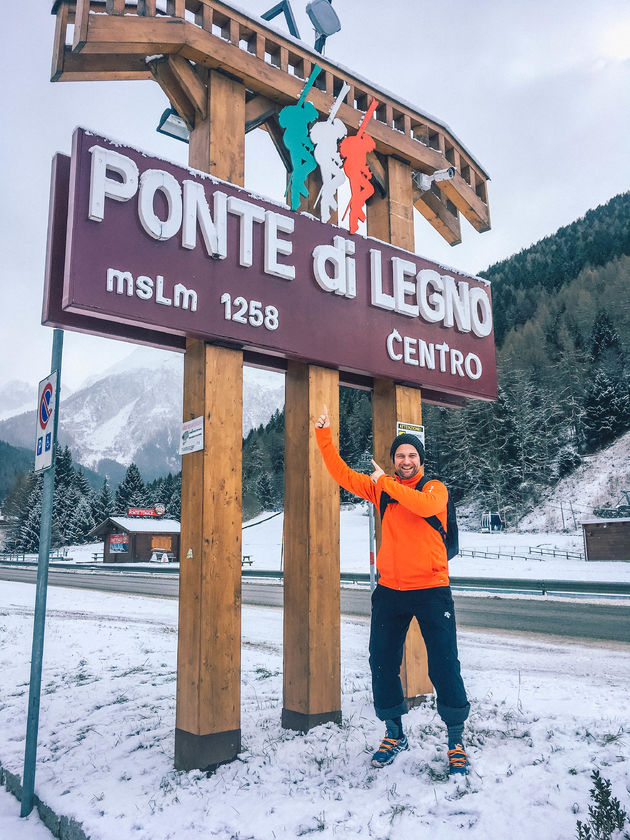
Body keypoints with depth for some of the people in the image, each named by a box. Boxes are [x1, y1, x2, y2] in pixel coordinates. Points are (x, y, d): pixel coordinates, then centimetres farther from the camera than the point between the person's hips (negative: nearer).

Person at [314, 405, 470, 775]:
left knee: (444, 665, -1)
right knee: (383, 662, 9)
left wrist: (386, 482, -18)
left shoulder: (435, 488, -1)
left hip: (431, 590, -4)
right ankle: (395, 734, 28)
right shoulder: (381, 490, 9)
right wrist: (324, 434, 0)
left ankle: (457, 742, 16)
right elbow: (342, 473, 7)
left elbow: (426, 506, -25)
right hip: (390, 591, 4)